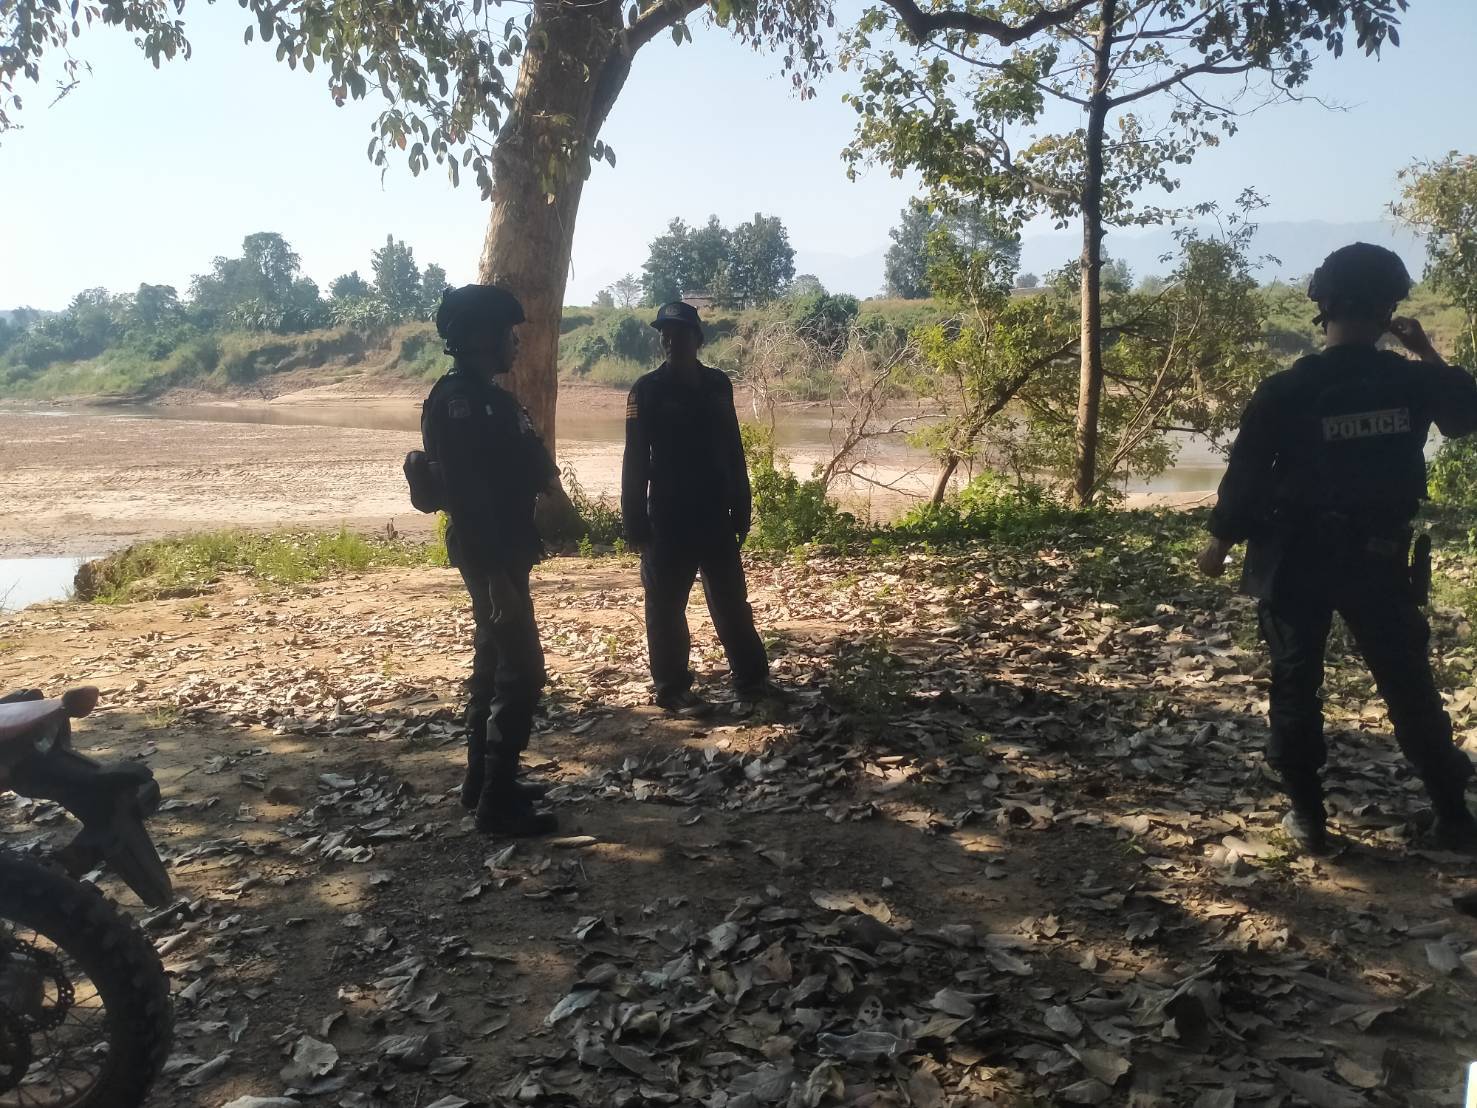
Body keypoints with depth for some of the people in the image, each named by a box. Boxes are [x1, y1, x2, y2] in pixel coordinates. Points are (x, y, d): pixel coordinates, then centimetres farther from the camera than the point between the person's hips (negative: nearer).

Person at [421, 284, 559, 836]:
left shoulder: (485, 396, 13)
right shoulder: (460, 400, -19)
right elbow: (468, 494, -25)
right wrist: (496, 572, -26)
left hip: (503, 552, 10)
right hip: (491, 556, -10)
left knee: (494, 664, 16)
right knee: (521, 671, -7)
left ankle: (482, 781, 27)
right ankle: (498, 802, 1)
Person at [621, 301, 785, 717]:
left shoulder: (717, 384, 6)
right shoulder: (648, 390, -6)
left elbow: (733, 450, 10)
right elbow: (635, 462, -8)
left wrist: (741, 509, 8)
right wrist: (635, 523, -11)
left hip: (715, 515, 4)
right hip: (668, 519, -4)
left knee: (732, 599, 12)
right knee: (667, 607, 4)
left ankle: (751, 678, 23)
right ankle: (672, 689, 14)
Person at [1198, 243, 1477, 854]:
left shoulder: (1284, 391, -14)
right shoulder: (1415, 380, -6)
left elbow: (1245, 474, -7)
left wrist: (1220, 541, 6)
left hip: (1296, 560, -2)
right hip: (1381, 559, 2)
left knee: (1295, 687, 10)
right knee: (1410, 688, 14)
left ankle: (1308, 816, 15)